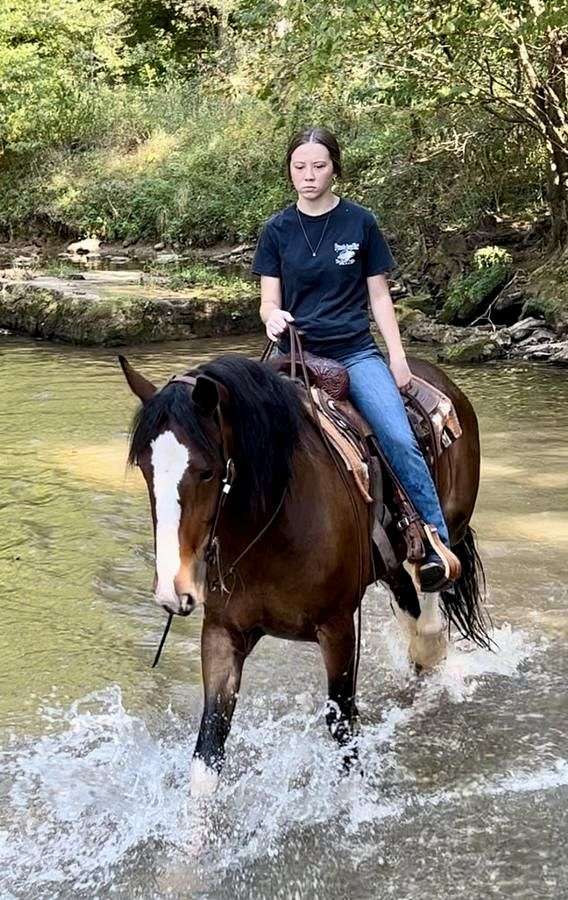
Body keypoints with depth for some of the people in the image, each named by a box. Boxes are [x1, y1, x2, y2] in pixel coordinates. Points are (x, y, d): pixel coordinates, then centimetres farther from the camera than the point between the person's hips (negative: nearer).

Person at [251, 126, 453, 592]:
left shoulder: (360, 223, 5)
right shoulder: (278, 230, 7)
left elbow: (379, 295, 8)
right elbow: (269, 299, 5)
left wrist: (397, 356, 1)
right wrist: (272, 316, -19)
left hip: (355, 352, -1)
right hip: (297, 353, 2)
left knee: (399, 440, -21)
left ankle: (435, 544, -15)